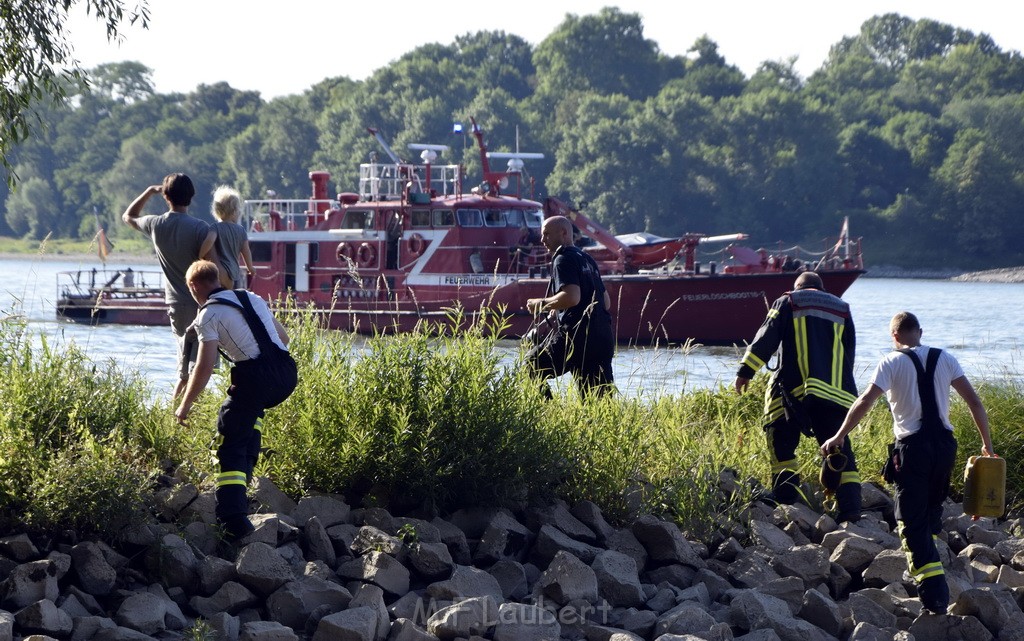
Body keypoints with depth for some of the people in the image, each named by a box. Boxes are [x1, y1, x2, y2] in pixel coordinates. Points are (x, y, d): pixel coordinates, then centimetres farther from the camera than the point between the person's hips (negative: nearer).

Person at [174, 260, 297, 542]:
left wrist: (185, 406, 4)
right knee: (249, 414, 37)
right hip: (287, 373, 7)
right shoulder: (252, 298, 21)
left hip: (256, 377, -7)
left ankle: (233, 517, -15)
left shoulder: (209, 314, 0)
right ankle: (244, 473, 36)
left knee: (231, 444, -2)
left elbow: (204, 367, -6)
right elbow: (283, 337, 29)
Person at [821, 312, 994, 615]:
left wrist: (839, 437, 0)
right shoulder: (945, 359, 9)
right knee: (931, 511, 22)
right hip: (945, 443, 4)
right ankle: (930, 570, 24)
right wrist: (987, 443, 12)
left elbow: (864, 402, -9)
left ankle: (934, 591, -13)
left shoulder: (892, 362, -2)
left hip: (913, 447, -4)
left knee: (911, 519, -2)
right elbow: (974, 401, 5)